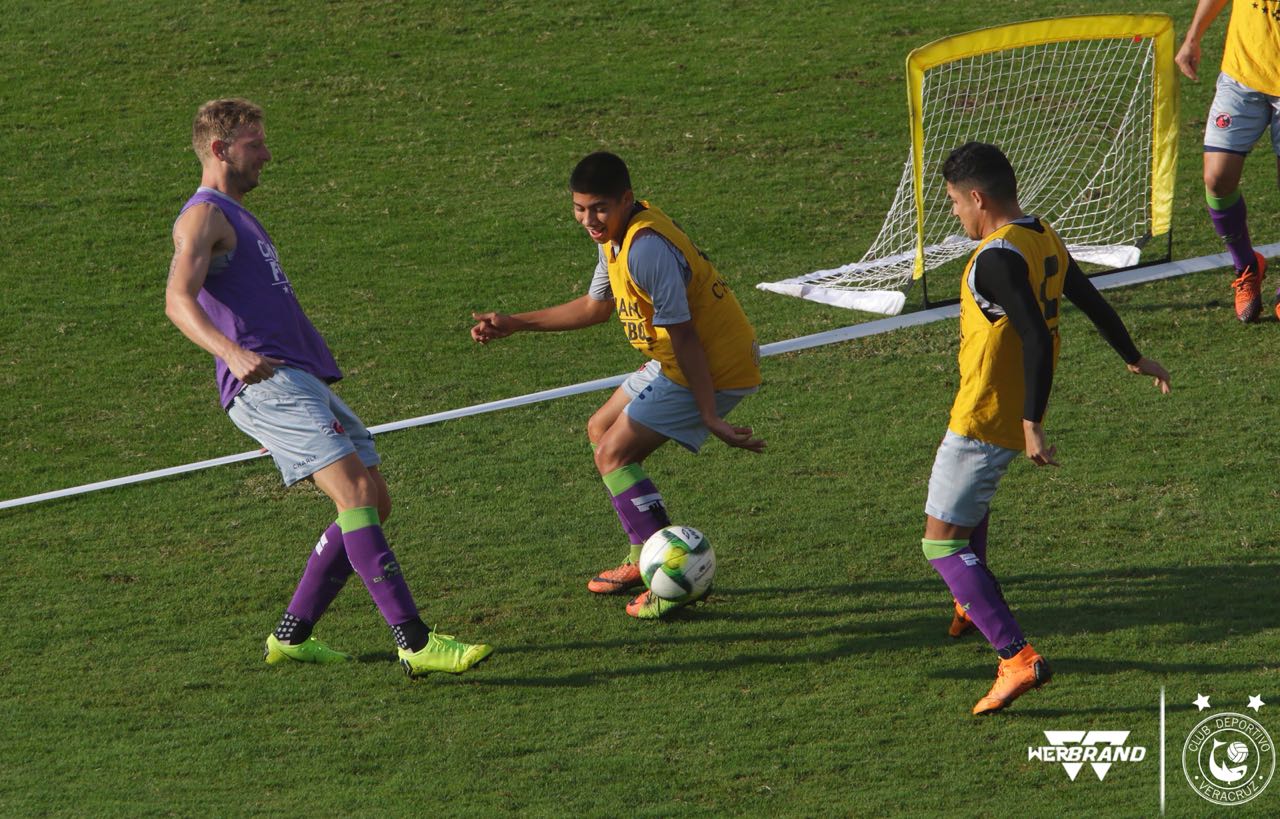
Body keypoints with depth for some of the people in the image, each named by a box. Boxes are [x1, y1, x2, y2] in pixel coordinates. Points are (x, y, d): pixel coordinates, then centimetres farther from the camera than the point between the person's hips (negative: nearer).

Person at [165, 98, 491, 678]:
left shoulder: (234, 217, 28)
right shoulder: (202, 217, -3)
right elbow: (178, 301, -21)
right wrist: (232, 352, -37)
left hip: (304, 382, 10)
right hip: (267, 385, -10)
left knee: (372, 501, 8)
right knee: (355, 491, -21)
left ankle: (290, 637, 13)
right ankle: (414, 643, -29)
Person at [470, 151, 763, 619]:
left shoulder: (646, 249, -27)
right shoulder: (615, 234, 5)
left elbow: (683, 337, -27)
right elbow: (596, 305, 21)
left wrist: (709, 418, -27)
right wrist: (515, 325, 18)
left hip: (714, 367, -11)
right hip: (675, 363, 11)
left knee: (613, 455, -13)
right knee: (601, 431, 21)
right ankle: (645, 560, 28)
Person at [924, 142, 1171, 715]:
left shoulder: (996, 259, -23)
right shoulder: (1044, 240, 5)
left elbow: (1038, 341, -30)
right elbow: (1093, 304, 18)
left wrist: (1032, 425, -29)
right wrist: (1135, 359, 34)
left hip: (984, 419, -10)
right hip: (1017, 417, 10)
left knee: (942, 543, -7)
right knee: (970, 495, 36)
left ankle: (1017, 658, -18)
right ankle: (975, 604, 54)